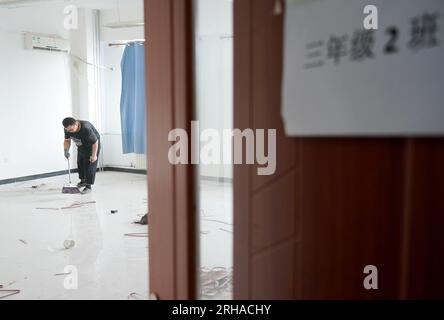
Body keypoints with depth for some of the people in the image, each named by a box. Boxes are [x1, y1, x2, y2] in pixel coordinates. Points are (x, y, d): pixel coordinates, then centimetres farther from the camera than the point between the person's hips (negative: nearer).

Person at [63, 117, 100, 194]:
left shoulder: (86, 128, -39)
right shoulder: (67, 129, -19)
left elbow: (95, 142, -29)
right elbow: (67, 140, -1)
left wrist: (94, 155, -25)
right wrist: (66, 150, -15)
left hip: (91, 146, -7)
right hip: (81, 147, 7)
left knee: (89, 165, -11)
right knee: (80, 163, 14)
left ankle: (89, 186, -6)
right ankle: (83, 181, 33)